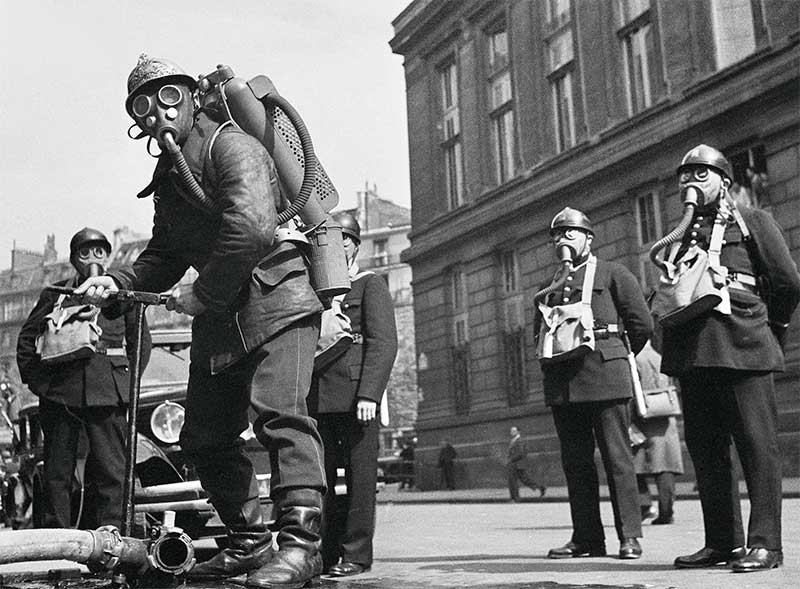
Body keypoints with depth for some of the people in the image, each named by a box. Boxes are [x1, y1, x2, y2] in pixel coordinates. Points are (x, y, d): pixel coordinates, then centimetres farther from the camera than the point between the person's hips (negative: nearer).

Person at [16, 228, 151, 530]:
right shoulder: (54, 294, 13)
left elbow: (141, 342, 11)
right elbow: (26, 339, 14)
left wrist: (126, 382, 2)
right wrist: (37, 380, 3)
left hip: (108, 399, -1)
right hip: (60, 396, 1)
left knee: (110, 474, -2)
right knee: (57, 473, 4)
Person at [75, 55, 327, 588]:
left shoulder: (232, 147, -11)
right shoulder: (167, 177, 16)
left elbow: (252, 228, -28)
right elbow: (165, 255, 22)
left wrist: (201, 294, -19)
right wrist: (119, 282, 3)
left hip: (275, 300, -9)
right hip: (218, 319, 9)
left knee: (279, 413, -22)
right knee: (205, 436, 9)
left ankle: (300, 541, -17)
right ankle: (249, 542, 21)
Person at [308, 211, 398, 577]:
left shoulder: (371, 285, 7)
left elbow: (384, 342, -5)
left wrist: (369, 394, -16)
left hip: (355, 396, -5)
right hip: (316, 398, 5)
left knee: (359, 475, -2)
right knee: (319, 477, 4)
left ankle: (355, 554, 3)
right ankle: (326, 552, 10)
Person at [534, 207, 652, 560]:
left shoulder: (612, 274, 6)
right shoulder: (549, 288, 21)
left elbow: (642, 324, 3)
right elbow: (539, 331, 30)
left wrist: (613, 359, 9)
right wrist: (550, 363, 15)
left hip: (604, 377, -5)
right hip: (561, 383, 5)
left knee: (617, 457, -4)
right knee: (575, 461, 4)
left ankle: (630, 536, -1)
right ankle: (586, 538, 9)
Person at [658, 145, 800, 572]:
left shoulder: (753, 222, 9)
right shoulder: (682, 236, 23)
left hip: (743, 348, -6)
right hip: (691, 353, 6)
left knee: (757, 444, -5)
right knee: (704, 447, 6)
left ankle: (764, 543, -2)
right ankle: (723, 541, 14)